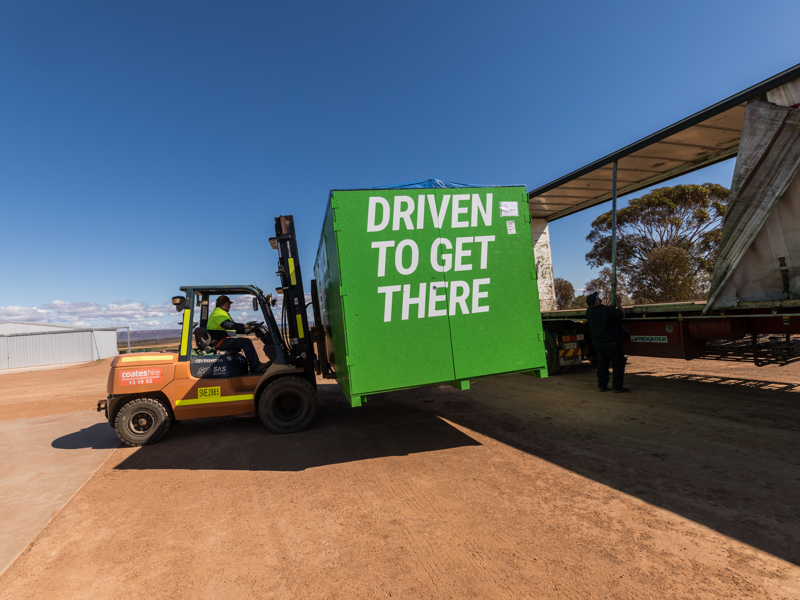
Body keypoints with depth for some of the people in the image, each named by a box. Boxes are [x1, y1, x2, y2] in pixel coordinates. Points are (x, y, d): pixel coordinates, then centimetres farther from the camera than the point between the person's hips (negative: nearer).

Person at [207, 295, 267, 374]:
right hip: (219, 342, -11)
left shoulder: (220, 312, 25)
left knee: (246, 342, 17)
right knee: (246, 342, -21)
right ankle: (256, 367, -22)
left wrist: (245, 331, 17)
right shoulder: (218, 312, -10)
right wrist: (243, 326, -29)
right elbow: (226, 324, -29)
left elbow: (232, 329, 26)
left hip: (221, 340, 11)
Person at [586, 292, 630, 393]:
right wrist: (618, 304, 5)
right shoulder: (606, 310, -22)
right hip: (611, 342, -7)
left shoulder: (588, 311, 0)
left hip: (598, 343, 7)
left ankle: (602, 385, 17)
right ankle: (617, 386, 7)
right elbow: (622, 315, -10)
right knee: (618, 363, 5)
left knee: (602, 364, 14)